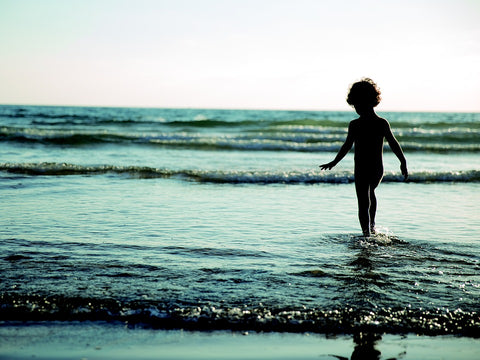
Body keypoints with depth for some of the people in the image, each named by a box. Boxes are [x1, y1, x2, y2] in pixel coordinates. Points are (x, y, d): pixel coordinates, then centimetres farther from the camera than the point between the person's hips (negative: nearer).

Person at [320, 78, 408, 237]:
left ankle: (367, 233, -4)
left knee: (363, 204, 3)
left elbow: (347, 147, -11)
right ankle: (372, 226, 36)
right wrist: (403, 162, 3)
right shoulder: (383, 123, -6)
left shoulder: (354, 125, -14)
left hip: (361, 170, -4)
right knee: (371, 192, 32)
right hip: (378, 170, 4)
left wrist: (334, 162, 1)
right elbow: (394, 144, -6)